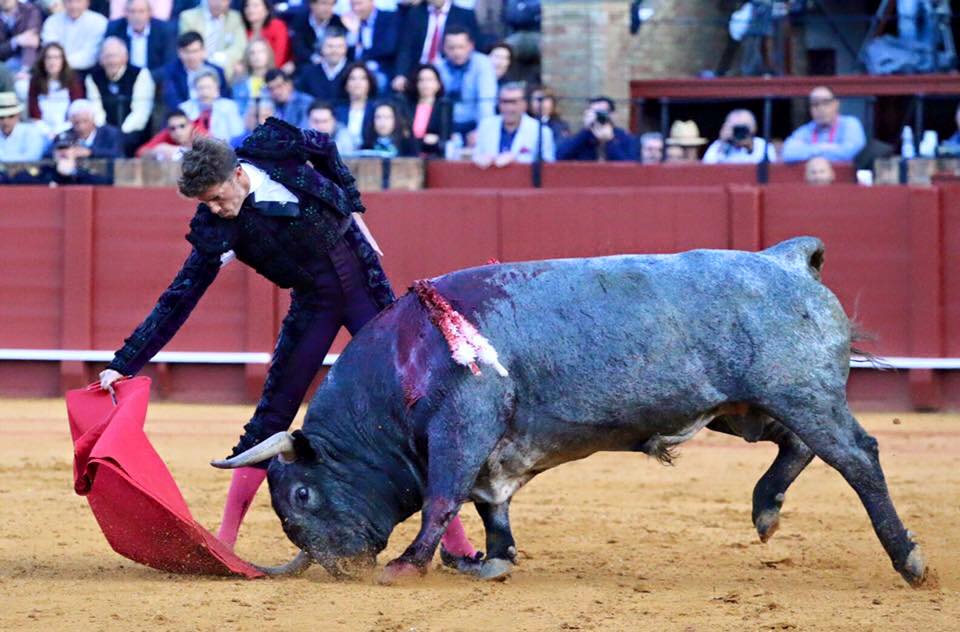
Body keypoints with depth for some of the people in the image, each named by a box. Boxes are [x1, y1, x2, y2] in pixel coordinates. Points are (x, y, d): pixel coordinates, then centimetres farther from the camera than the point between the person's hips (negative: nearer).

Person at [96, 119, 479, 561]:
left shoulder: (279, 149, -18)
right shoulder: (216, 230, -20)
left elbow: (327, 148, 6)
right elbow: (177, 302, -19)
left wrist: (353, 209, 7)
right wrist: (123, 366, -24)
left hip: (366, 286, 1)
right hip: (313, 305, -1)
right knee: (272, 417, -5)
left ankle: (454, 539, 6)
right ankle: (224, 540, 1)